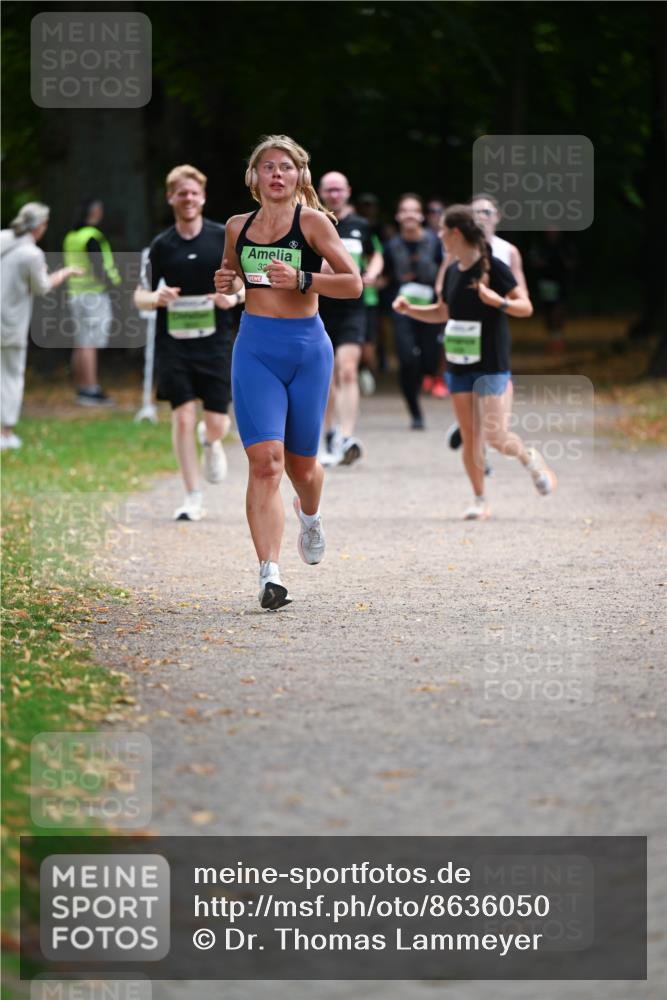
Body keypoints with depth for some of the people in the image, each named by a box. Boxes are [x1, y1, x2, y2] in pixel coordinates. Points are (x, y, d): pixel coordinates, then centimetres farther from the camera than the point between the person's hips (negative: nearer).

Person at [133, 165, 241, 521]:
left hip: (214, 341, 0)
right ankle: (193, 498, 2)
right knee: (182, 417, -7)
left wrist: (234, 297, -15)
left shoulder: (224, 238, 0)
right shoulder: (161, 245, 3)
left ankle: (210, 442, 39)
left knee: (216, 422, 0)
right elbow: (139, 297, 7)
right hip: (173, 342, 0)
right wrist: (156, 298, -16)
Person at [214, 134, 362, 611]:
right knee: (264, 460, -14)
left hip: (307, 347, -2)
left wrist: (300, 280, -20)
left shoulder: (312, 221, -4)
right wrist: (226, 282, 3)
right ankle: (270, 573, -19)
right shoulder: (238, 226, 8)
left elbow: (353, 283, -7)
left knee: (301, 463, 11)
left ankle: (310, 517, 48)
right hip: (255, 348, 2)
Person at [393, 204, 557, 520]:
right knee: (469, 437, 4)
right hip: (458, 364, 6)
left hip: (491, 365, -6)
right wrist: (410, 309, 9)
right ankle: (479, 500, 12)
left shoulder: (493, 267, -12)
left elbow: (526, 307, -12)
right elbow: (443, 312, 22)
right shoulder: (452, 271, 8)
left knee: (494, 436, -10)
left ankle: (530, 459, 20)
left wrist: (498, 301, -29)